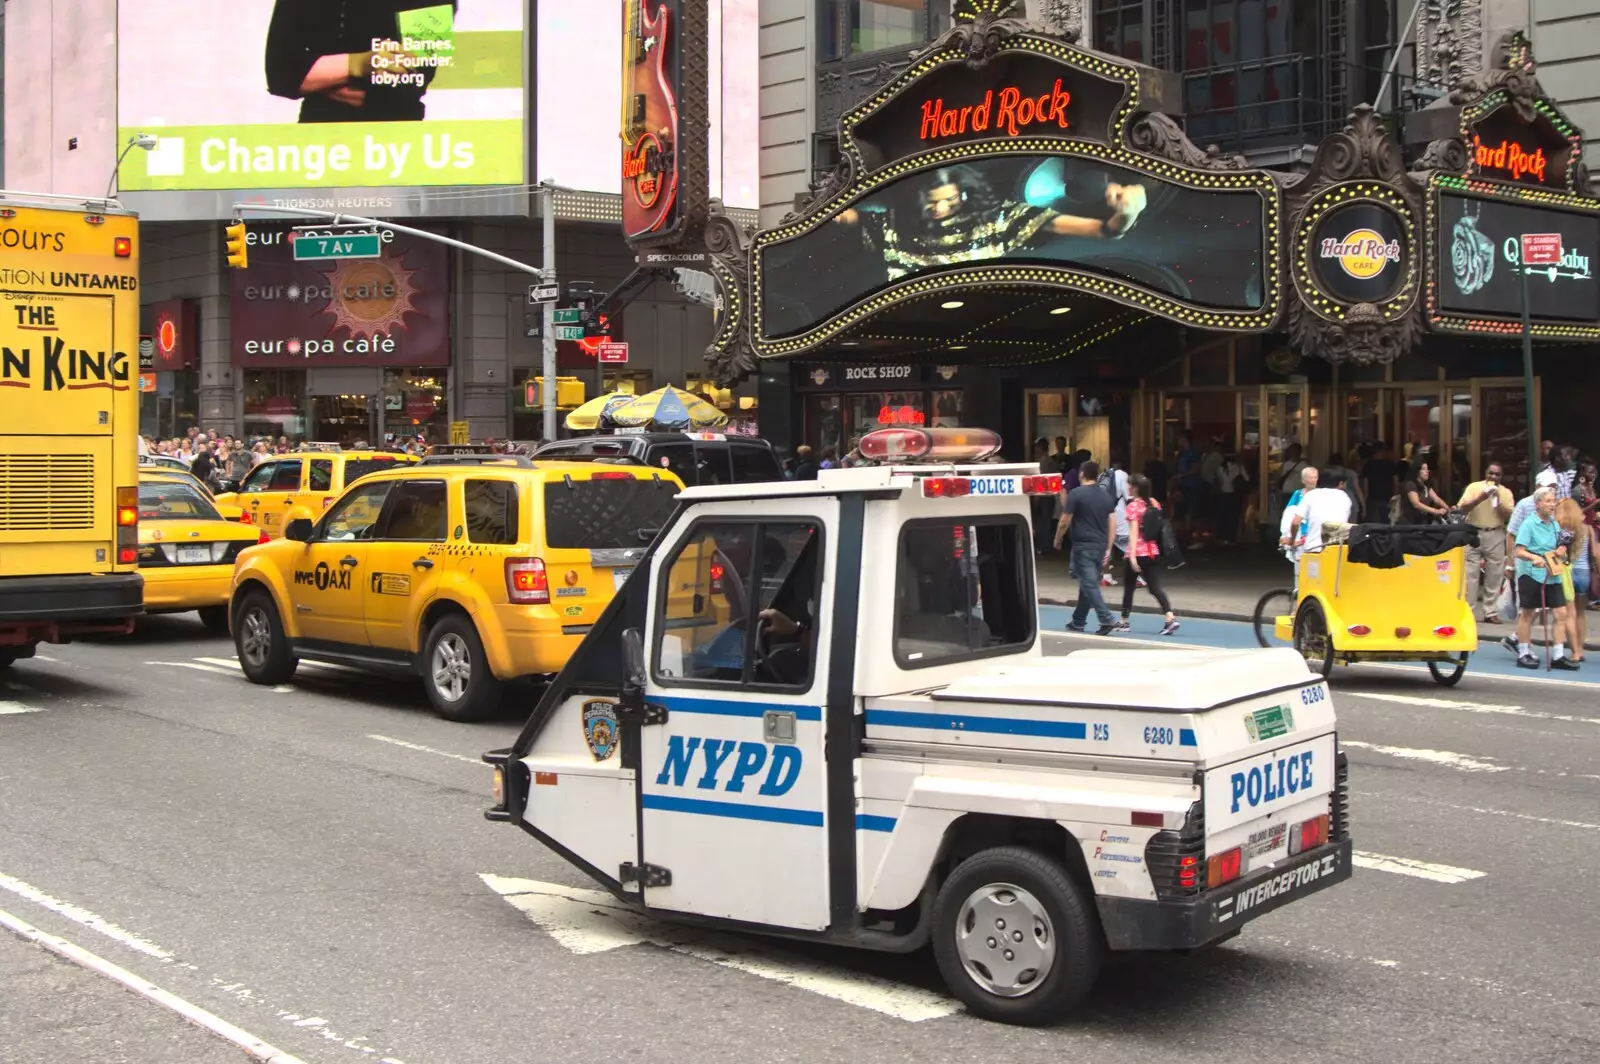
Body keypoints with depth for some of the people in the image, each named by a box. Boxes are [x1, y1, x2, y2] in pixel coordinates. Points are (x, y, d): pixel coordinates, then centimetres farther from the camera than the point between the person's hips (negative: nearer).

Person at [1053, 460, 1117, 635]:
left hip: (1083, 546, -6)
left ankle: (1107, 620, -19)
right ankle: (1078, 621, 23)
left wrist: (1057, 540, 9)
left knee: (1090, 585, -7)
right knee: (1087, 583, 16)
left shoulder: (1076, 494, -8)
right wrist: (1108, 549, 11)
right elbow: (1112, 524, 8)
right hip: (1100, 546, 6)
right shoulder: (1106, 495, 10)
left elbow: (1065, 522, -7)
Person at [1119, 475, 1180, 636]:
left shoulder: (1133, 506, -11)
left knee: (1129, 587, 10)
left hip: (1137, 553, -5)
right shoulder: (1154, 503, 8)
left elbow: (1134, 532, -18)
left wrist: (1132, 555, -23)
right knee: (1155, 587, 1)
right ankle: (1170, 617, -17)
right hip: (1153, 552, 5)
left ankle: (1124, 621, 19)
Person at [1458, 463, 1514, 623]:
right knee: (1470, 574, -4)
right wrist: (1480, 498, -19)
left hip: (1495, 536, 2)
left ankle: (1490, 612, 7)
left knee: (1494, 575, 2)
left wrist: (1498, 501, -13)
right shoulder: (1474, 487, 3)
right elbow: (1462, 508, -7)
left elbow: (1509, 516, -2)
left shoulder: (1506, 492, 6)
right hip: (1474, 533, -1)